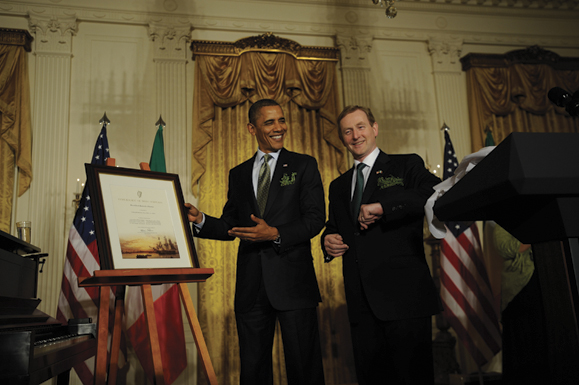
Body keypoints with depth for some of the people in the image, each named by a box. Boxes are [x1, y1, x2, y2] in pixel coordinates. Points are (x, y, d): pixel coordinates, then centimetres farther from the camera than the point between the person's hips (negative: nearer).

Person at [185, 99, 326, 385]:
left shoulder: (304, 165, 5)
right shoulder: (238, 174, 15)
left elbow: (316, 218, -5)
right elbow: (229, 227, 16)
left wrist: (276, 234, -18)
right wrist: (200, 220, -3)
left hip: (293, 282, -3)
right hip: (251, 286, 4)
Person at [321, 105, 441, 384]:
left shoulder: (407, 166, 5)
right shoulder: (338, 186, 21)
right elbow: (333, 229, 27)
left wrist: (382, 207, -20)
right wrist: (328, 242, 3)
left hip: (403, 296, -5)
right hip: (361, 302, 5)